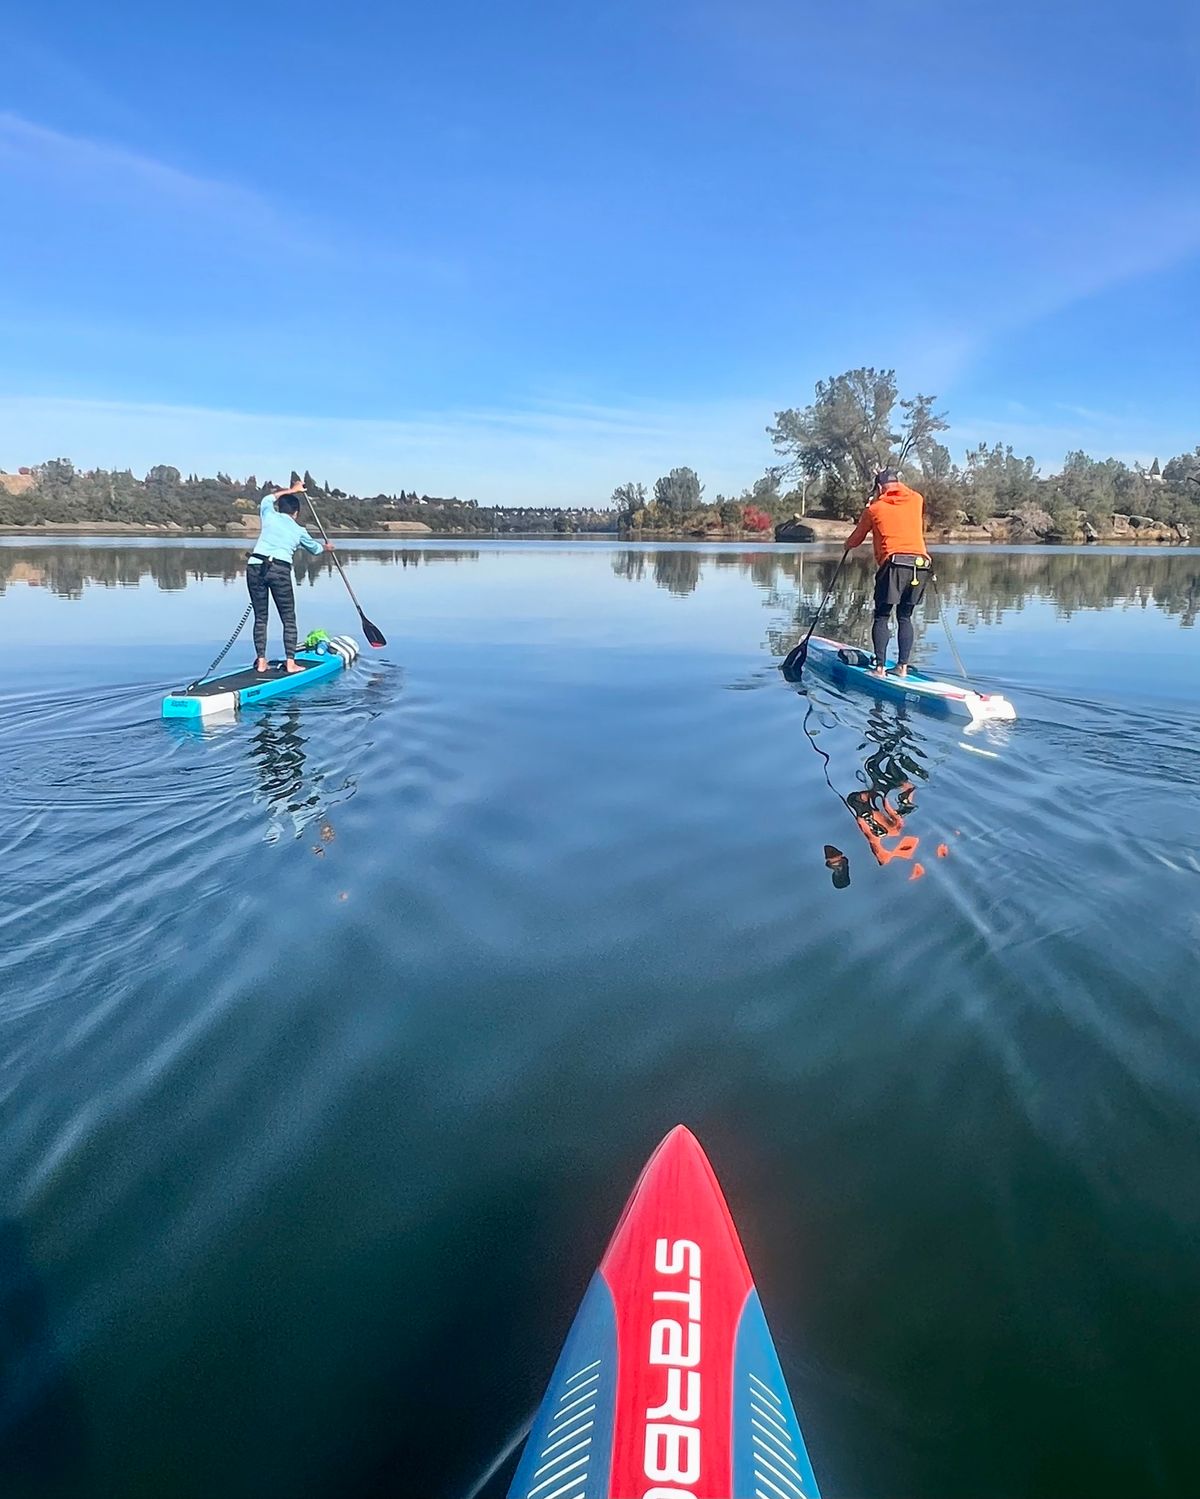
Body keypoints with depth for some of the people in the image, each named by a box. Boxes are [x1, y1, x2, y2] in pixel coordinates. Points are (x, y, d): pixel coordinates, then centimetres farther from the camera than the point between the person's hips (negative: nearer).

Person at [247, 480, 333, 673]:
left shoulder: (269, 515, 15)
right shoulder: (299, 530, 15)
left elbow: (268, 498, 41)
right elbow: (315, 549, 35)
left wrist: (290, 491, 50)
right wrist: (327, 547, 57)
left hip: (255, 567, 2)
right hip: (280, 569, -2)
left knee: (260, 617, 9)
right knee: (288, 618, 6)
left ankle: (261, 661, 9)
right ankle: (290, 662, 1)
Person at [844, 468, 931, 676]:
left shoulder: (874, 508, 11)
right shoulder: (916, 500, 18)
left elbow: (855, 540, 24)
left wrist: (848, 546, 44)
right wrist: (895, 480, 54)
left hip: (895, 564, -4)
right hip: (921, 564, 4)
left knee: (882, 617, 3)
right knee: (905, 617, 13)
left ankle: (880, 667, -4)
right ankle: (903, 666, 10)